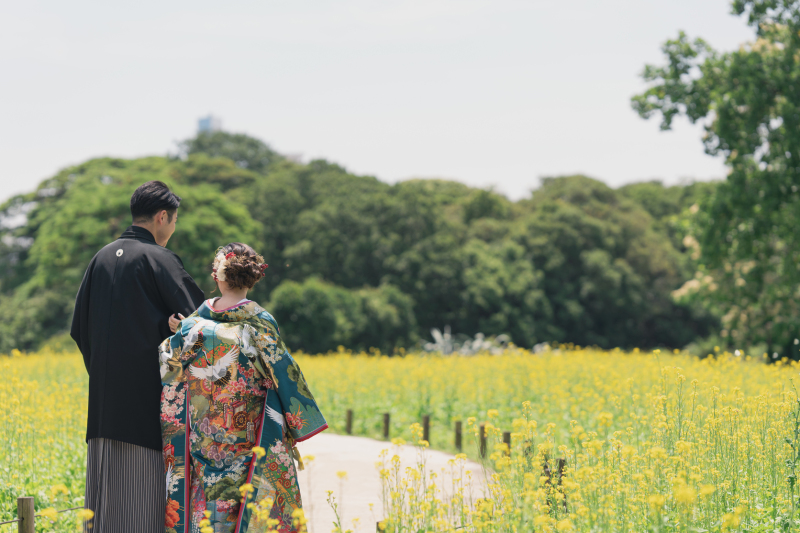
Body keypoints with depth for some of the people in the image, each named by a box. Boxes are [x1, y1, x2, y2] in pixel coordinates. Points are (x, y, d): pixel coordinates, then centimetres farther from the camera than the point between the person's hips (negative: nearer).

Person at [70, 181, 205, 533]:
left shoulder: (102, 258, 12)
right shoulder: (158, 258, -9)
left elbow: (79, 328, 15)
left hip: (106, 397, 6)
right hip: (149, 390, -6)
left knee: (111, 486, 9)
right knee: (147, 490, -4)